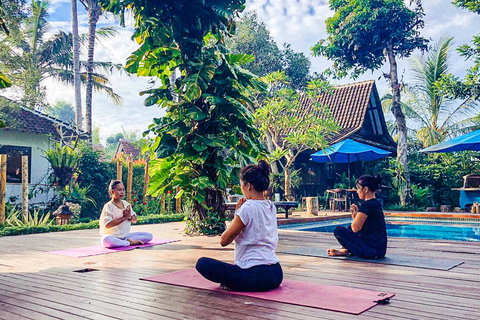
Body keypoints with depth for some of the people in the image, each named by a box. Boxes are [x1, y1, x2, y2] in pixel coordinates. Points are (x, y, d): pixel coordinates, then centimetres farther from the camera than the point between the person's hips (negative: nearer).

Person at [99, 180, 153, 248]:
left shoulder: (126, 204, 10)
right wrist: (124, 217, -19)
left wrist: (130, 217, -10)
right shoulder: (108, 206, -9)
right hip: (113, 236, -5)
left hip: (126, 235, 5)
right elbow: (107, 225, -22)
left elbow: (135, 220, 15)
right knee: (106, 240, -42)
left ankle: (127, 240, -18)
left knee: (149, 235, -6)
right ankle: (130, 243, -24)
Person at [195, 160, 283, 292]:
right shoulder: (271, 207, 8)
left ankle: (234, 284, -4)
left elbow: (224, 240, -9)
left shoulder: (248, 208, -16)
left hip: (257, 276, -9)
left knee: (202, 263, -5)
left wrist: (237, 213, 0)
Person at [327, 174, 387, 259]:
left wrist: (354, 215, 3)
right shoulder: (376, 203, 13)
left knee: (338, 230, -11)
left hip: (373, 251, -10)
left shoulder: (367, 205, -18)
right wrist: (356, 214, 7)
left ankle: (346, 251, 10)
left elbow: (355, 228, -16)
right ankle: (346, 249, 20)